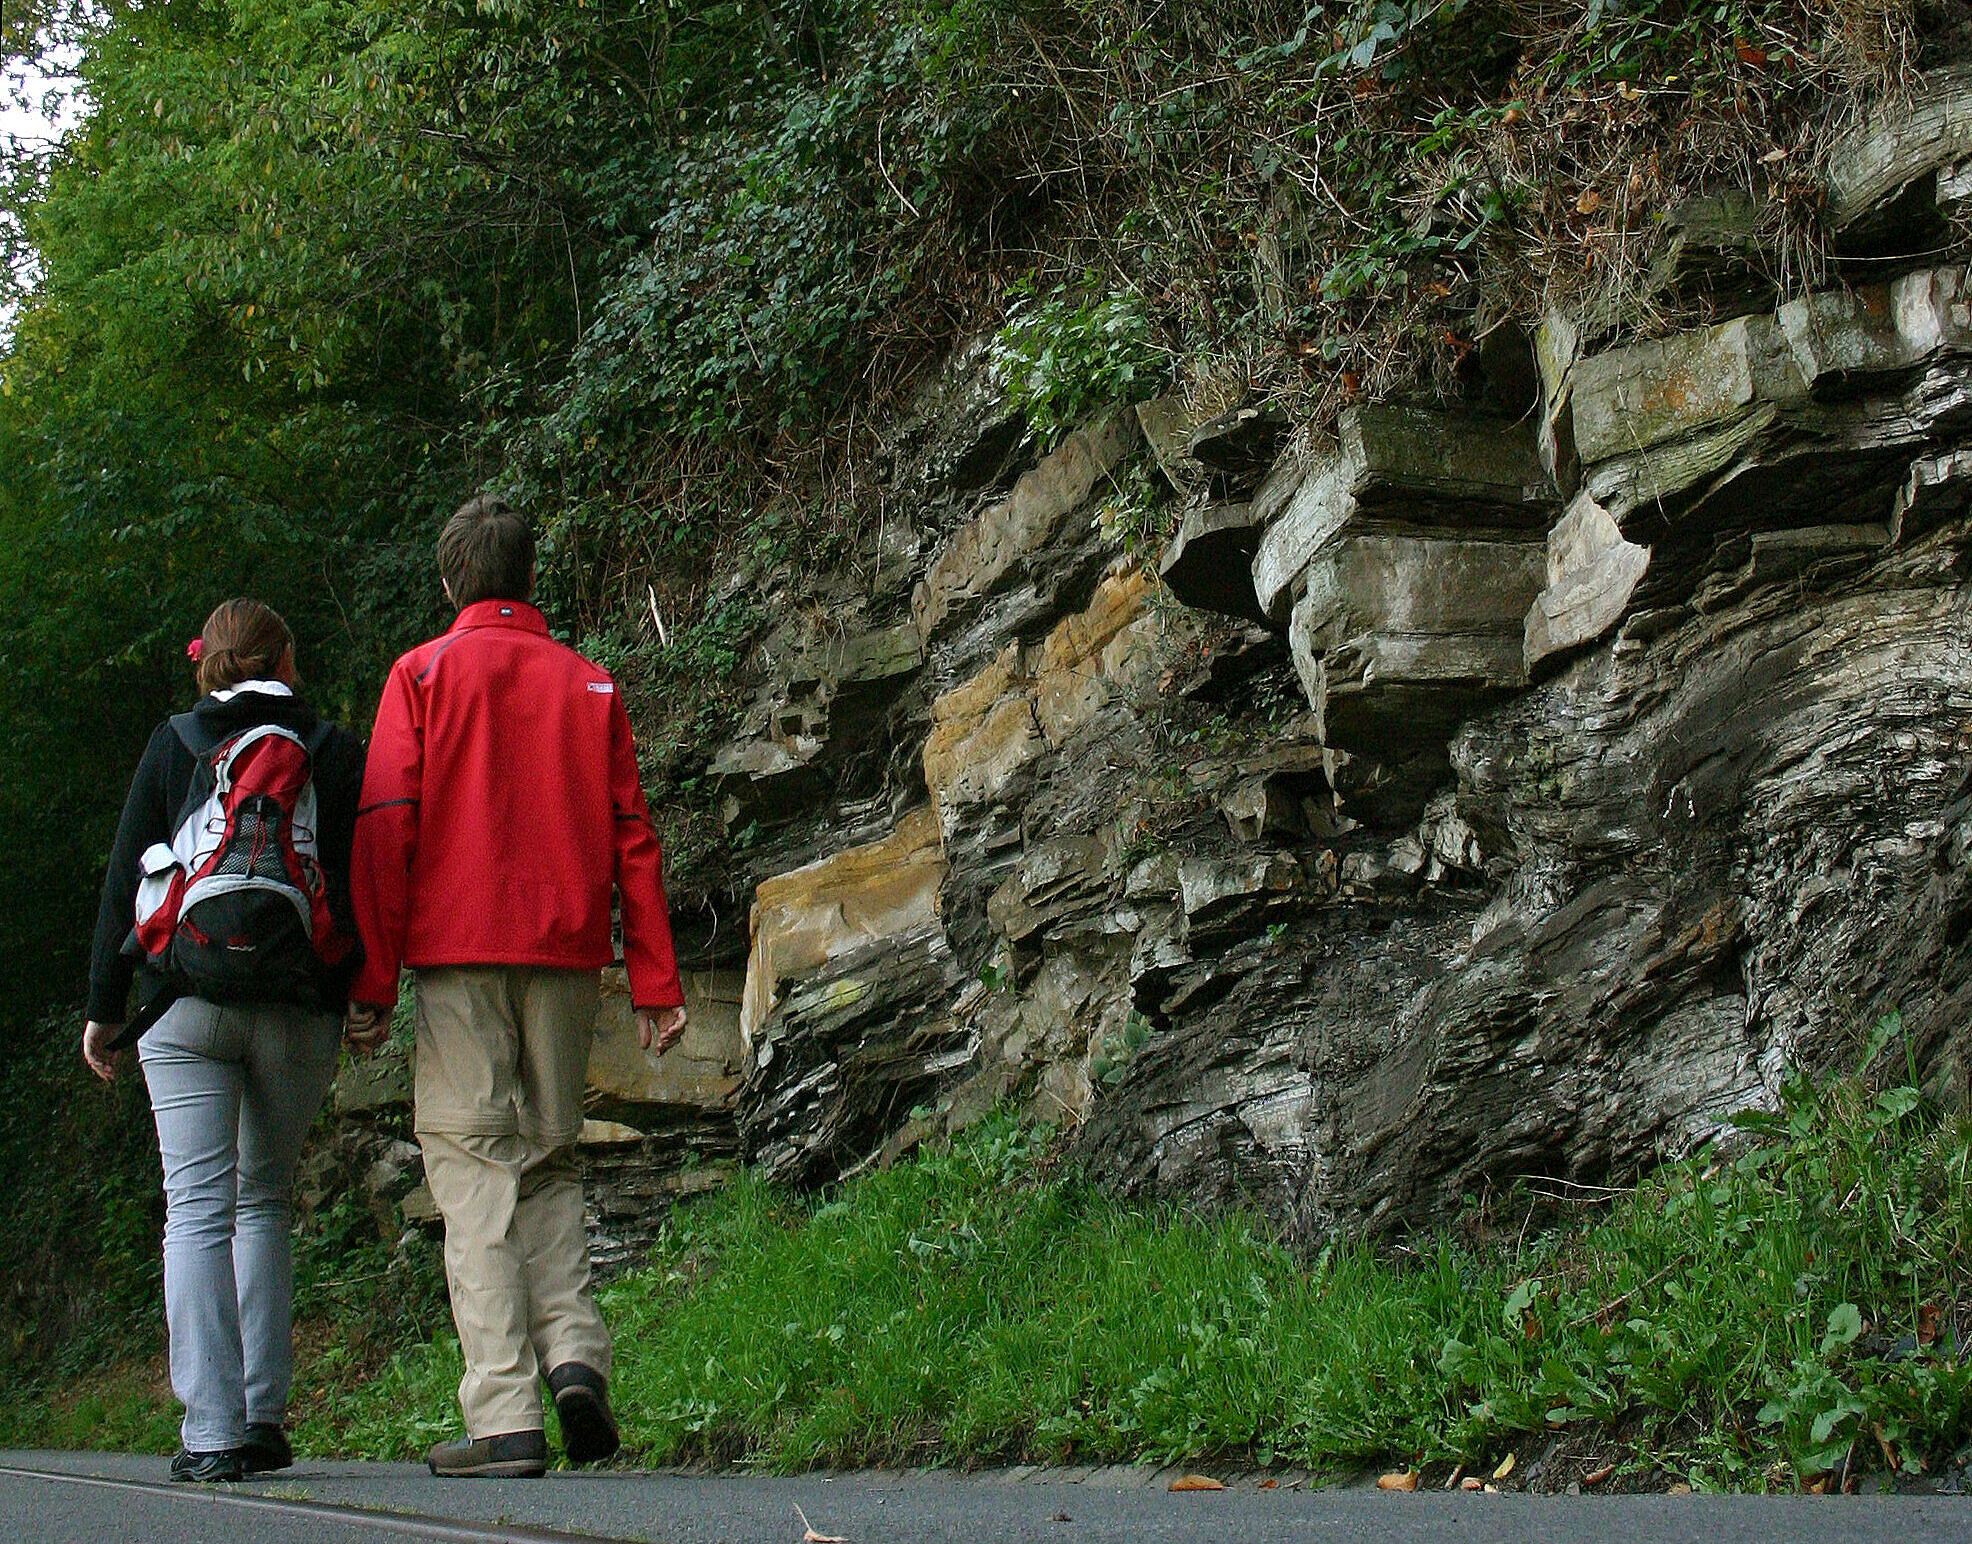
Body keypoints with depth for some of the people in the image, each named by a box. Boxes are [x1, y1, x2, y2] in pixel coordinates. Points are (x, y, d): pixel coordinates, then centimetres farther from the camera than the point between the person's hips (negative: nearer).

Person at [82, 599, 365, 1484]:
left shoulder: (173, 745, 7)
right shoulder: (335, 751, 6)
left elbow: (125, 878, 6)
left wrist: (104, 1007, 11)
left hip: (188, 1005, -1)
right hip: (300, 1010, 1)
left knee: (197, 1209, -2)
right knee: (265, 1200, 16)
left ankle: (212, 1432, -9)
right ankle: (262, 1413, 11)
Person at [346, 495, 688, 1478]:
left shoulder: (421, 675, 4)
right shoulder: (589, 685, 11)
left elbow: (386, 829, -3)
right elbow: (632, 836, 7)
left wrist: (373, 978, -2)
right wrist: (655, 983, 8)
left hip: (458, 954, -3)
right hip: (568, 956, 3)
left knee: (472, 1174, -3)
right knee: (548, 1161, 15)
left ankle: (505, 1418, -9)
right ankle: (575, 1352, -6)